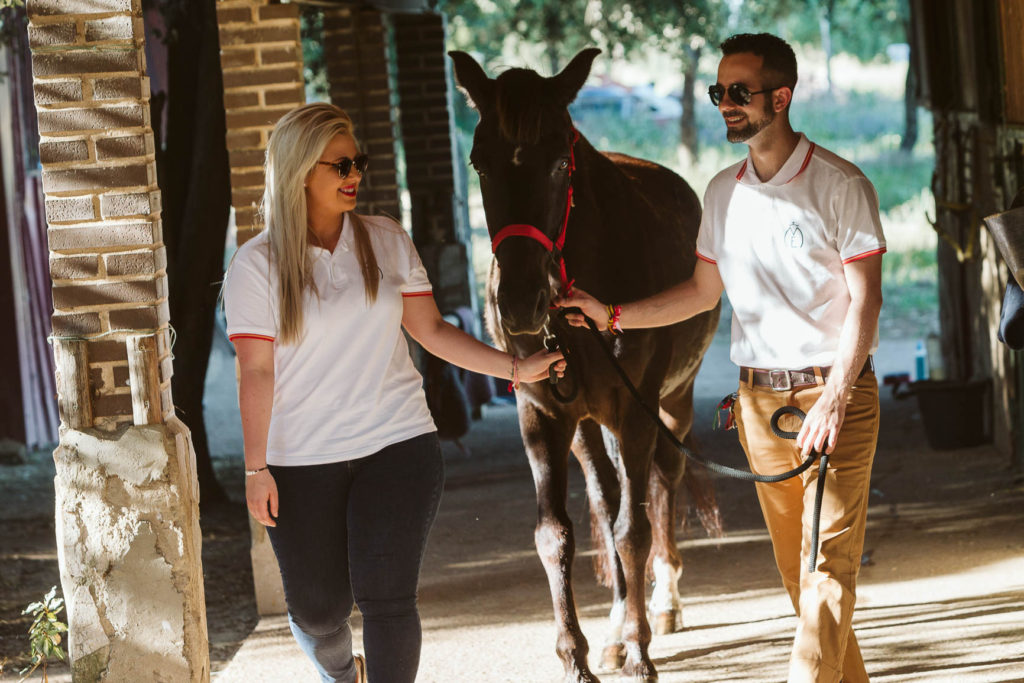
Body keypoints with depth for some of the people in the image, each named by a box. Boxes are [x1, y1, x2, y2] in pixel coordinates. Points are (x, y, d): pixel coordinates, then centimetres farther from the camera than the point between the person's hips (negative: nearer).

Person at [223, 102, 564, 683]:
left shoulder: (387, 241, 5)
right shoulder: (258, 265, -3)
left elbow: (431, 330, 7)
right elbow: (257, 372, -6)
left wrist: (513, 368, 0)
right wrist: (257, 469, -9)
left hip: (397, 445, 1)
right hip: (303, 461, -1)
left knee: (386, 596, -10)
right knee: (316, 607, 7)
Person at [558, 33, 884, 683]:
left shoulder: (840, 185, -9)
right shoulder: (723, 192, 9)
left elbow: (865, 299, -12)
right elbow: (703, 291, 19)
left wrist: (832, 399, -21)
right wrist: (612, 315, 10)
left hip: (834, 388, -6)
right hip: (758, 397, 6)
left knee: (828, 562, -10)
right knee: (794, 565, 9)